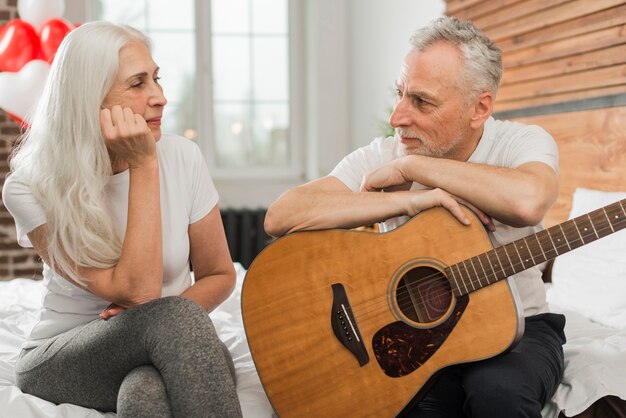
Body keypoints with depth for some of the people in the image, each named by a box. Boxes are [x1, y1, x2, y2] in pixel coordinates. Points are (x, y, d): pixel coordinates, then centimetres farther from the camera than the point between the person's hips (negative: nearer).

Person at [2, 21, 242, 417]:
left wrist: (170, 318, -17)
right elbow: (137, 292, -23)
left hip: (168, 349, 1)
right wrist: (143, 167, -24)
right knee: (172, 318, -33)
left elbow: (219, 274, 4)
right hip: (65, 359, -1)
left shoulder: (182, 157, -7)